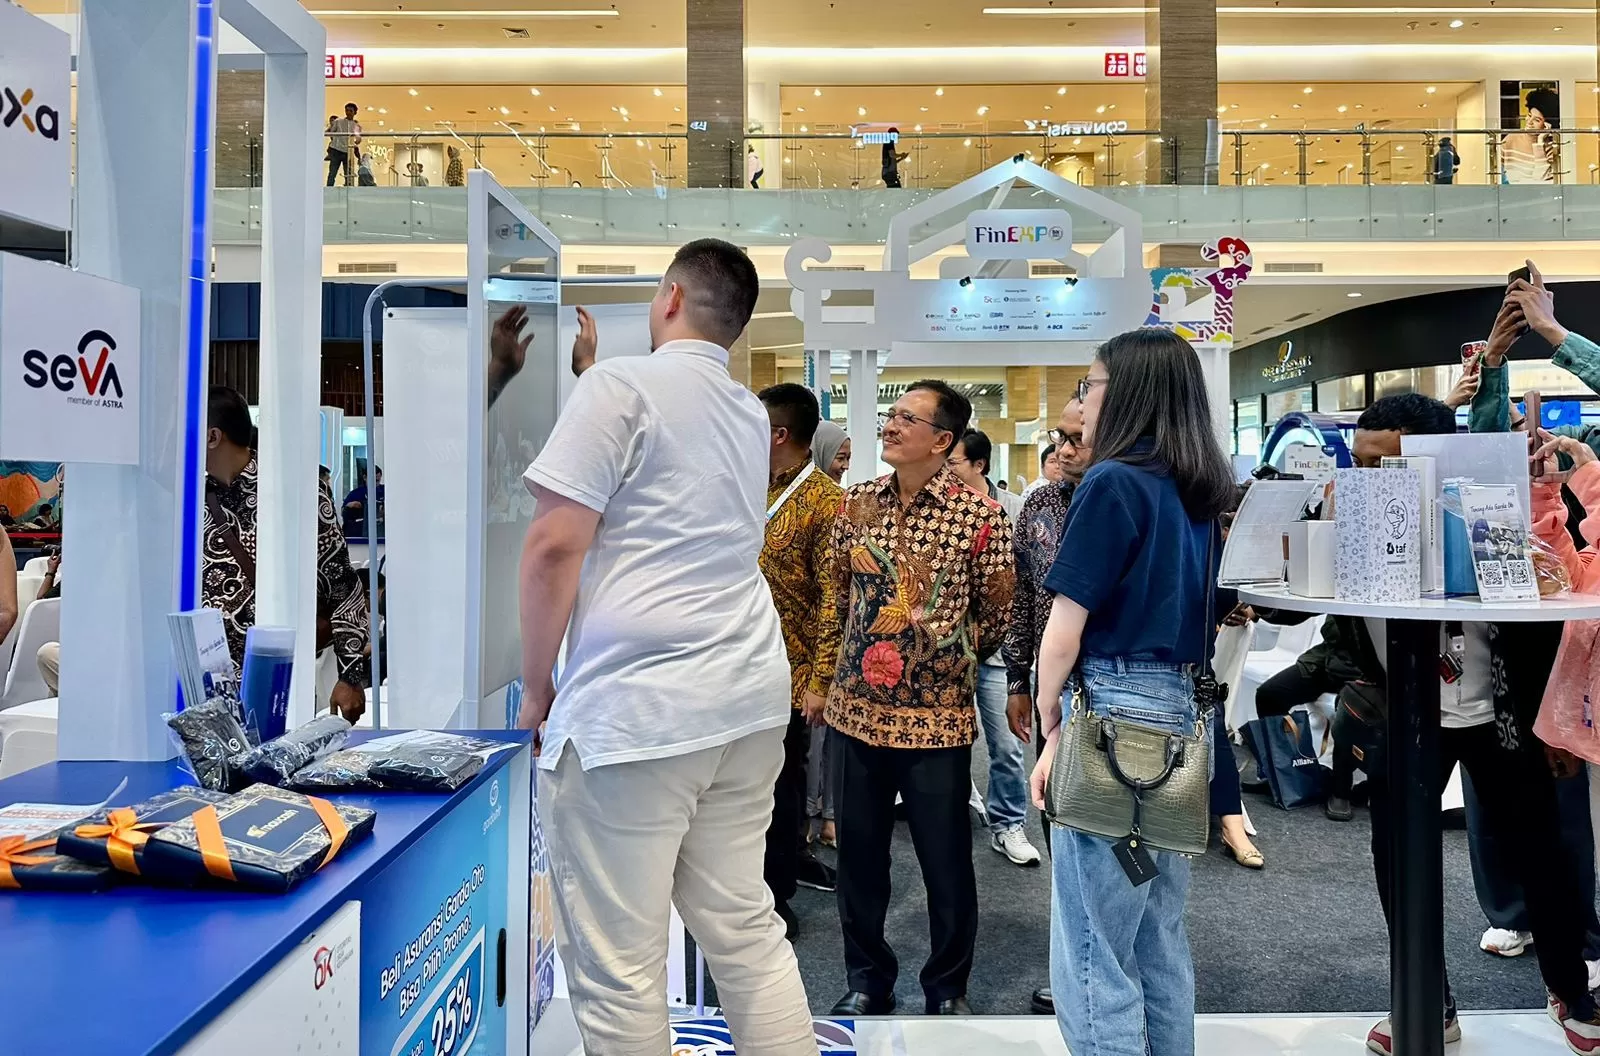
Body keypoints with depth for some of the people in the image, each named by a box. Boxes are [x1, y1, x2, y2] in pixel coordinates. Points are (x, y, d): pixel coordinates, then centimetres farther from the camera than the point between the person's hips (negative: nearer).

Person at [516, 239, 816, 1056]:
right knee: (746, 929, 16)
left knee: (617, 962, 4)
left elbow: (555, 543, -12)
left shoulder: (620, 384, -5)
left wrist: (535, 688, 0)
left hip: (633, 708, -7)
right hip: (748, 698, 8)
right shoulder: (752, 414, 16)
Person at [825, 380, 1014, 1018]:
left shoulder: (978, 516, -8)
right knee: (858, 853, 14)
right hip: (856, 708, 4)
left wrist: (953, 657, 4)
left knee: (947, 863, 9)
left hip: (936, 715, -4)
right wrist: (871, 645, 12)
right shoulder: (857, 503, 4)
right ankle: (867, 979, 34)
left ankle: (947, 988, 32)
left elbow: (996, 613, 1)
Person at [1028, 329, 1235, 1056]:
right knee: (1160, 945, 18)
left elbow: (1065, 630, -12)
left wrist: (1052, 728, -1)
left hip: (1115, 714, -9)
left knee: (1093, 954, 1)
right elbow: (1191, 615, 15)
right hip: (1179, 714, 9)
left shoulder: (1112, 483, -11)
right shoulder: (1198, 492, 12)